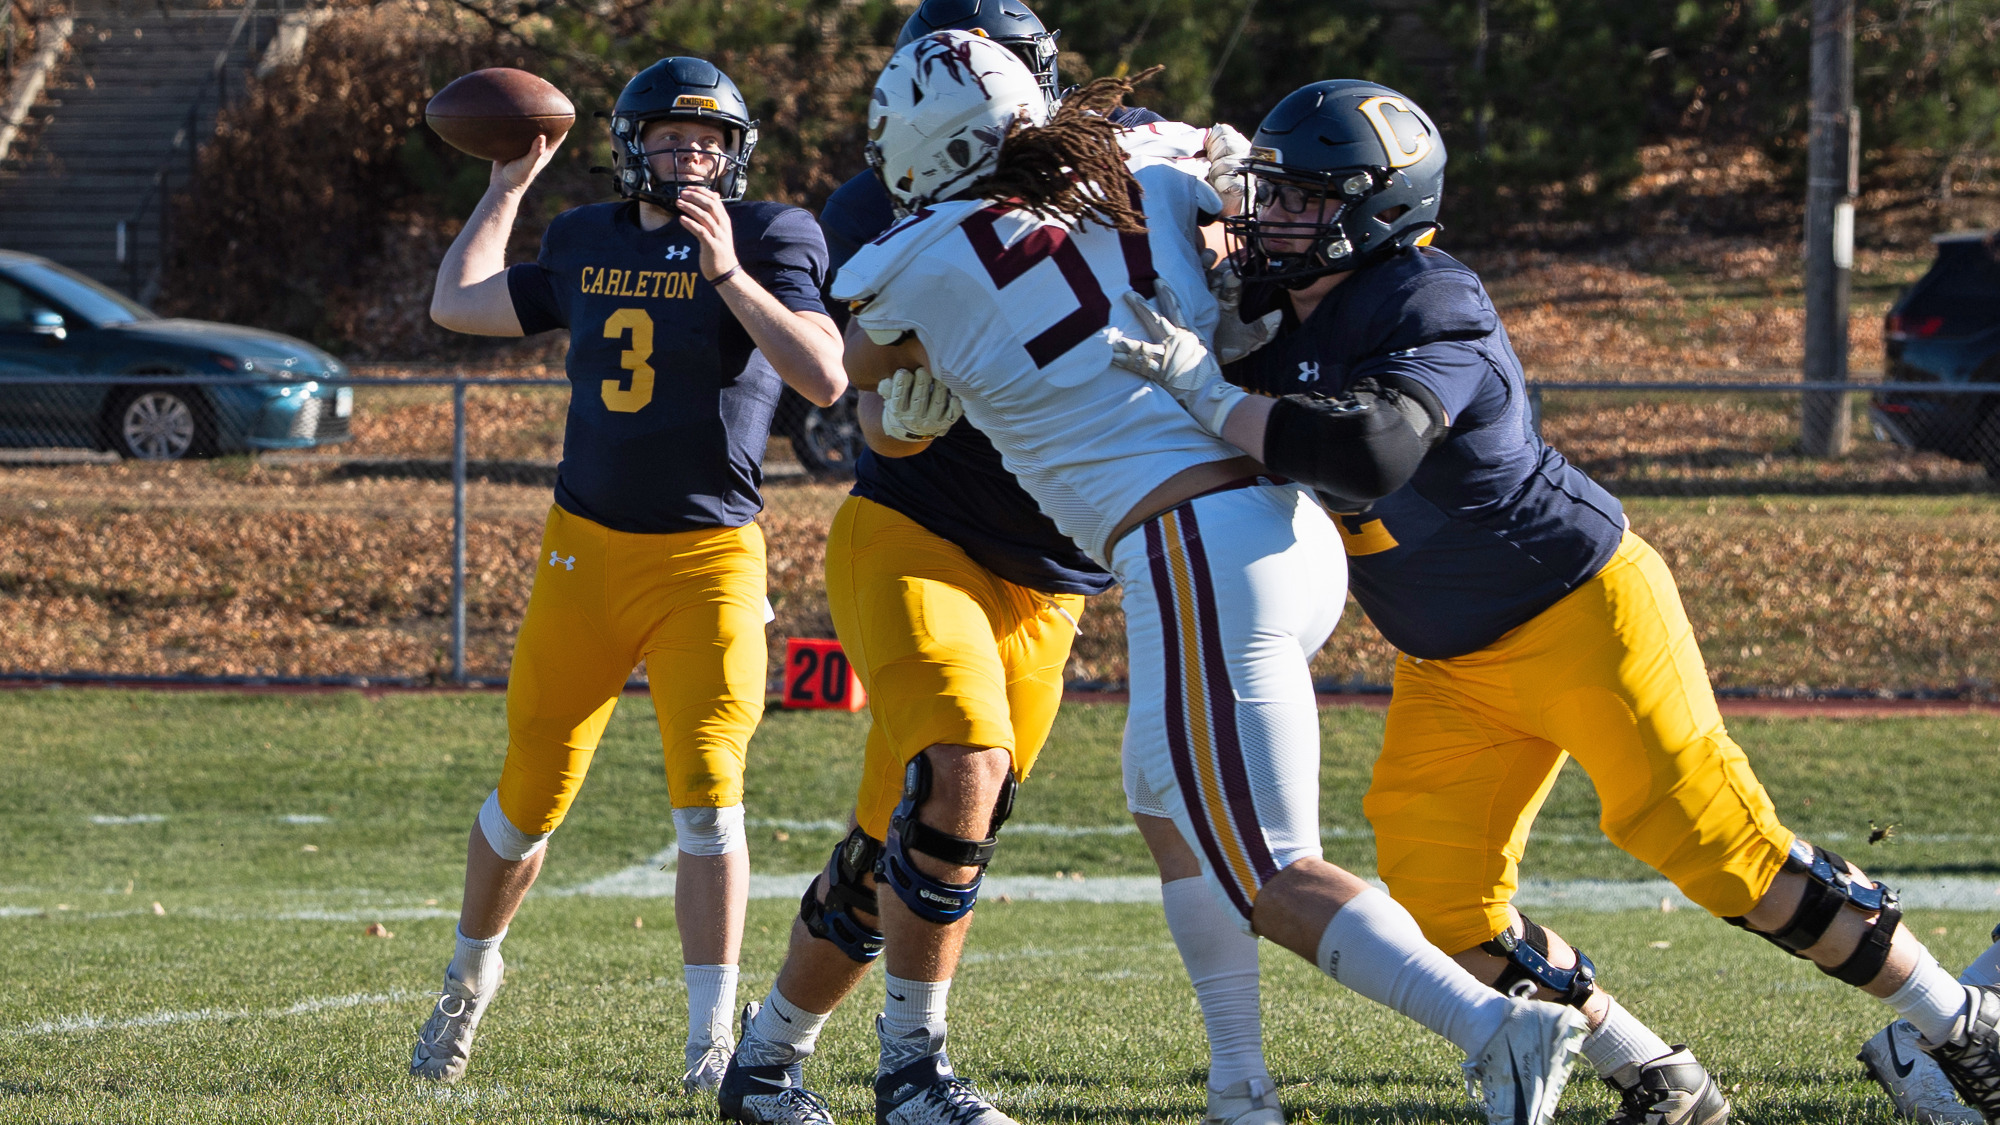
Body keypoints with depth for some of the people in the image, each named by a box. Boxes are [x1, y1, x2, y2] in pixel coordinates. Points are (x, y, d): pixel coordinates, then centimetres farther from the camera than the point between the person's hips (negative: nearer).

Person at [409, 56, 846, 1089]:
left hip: (708, 560, -3)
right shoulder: (587, 245, 10)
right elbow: (456, 305, 20)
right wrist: (510, 184, 21)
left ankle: (713, 1041, -6)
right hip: (585, 549, 3)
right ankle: (470, 975, 33)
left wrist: (727, 269, -25)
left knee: (707, 792, -13)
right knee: (532, 795, 9)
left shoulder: (765, 241, -3)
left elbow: (825, 376, -18)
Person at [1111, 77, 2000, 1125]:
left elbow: (1370, 452, -41)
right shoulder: (1289, 326, 2)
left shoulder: (1430, 311, -24)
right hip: (1452, 667, 8)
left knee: (1720, 846, -9)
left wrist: (1208, 393, -36)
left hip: (1581, 613, -8)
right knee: (1445, 906, -3)